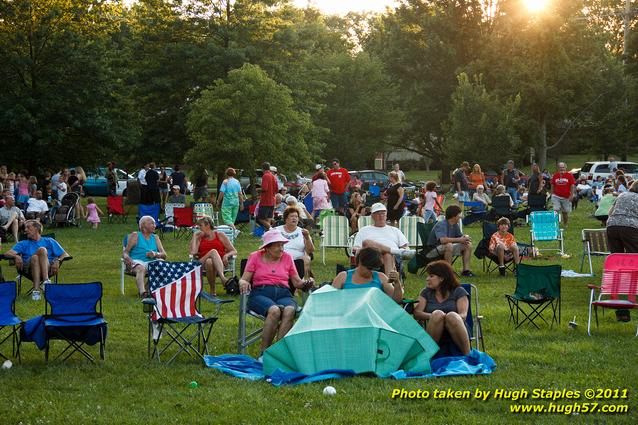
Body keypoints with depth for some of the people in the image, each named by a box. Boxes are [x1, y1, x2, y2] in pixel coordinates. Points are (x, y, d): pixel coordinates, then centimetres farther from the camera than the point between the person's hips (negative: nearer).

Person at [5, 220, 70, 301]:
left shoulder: (49, 241, 26)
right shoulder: (24, 244, 28)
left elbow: (65, 255, 16)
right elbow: (8, 253, 10)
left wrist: (57, 260, -7)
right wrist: (16, 256, -13)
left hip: (48, 269, -1)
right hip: (29, 271, 1)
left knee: (42, 250, -27)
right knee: (34, 257, -32)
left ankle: (46, 280, -44)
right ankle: (36, 290, -44)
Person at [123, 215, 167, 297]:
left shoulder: (155, 238, 25)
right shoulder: (135, 235, 15)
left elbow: (164, 255, 14)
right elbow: (125, 252, 6)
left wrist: (155, 254, -9)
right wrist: (127, 258, -19)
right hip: (137, 261, -3)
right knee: (141, 269, -38)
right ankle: (142, 292, -60)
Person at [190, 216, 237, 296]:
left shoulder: (220, 235, 16)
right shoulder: (199, 237, 20)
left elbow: (234, 252, 12)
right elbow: (193, 252, 1)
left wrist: (227, 255, -11)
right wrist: (194, 236, 10)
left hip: (219, 264, 0)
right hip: (203, 263, 0)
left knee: (210, 262, -38)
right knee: (213, 251, -35)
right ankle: (223, 279, -48)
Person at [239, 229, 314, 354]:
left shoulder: (287, 257, 19)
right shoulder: (255, 257, 14)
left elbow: (297, 282, 18)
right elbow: (243, 279, 9)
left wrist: (307, 283, -4)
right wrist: (243, 283, -15)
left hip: (283, 294, 2)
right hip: (260, 293, -2)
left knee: (289, 311, -35)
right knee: (274, 310, -37)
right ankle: (264, 352, -33)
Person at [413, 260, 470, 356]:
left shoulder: (458, 291, 13)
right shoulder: (426, 292, 20)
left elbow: (463, 315, -2)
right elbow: (416, 313, 3)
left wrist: (452, 318, -25)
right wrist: (433, 316, -17)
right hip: (434, 337, 1)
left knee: (452, 316, -34)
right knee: (438, 314, -30)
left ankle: (467, 355, -34)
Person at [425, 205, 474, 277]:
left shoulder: (455, 225, 3)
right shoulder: (441, 225, -24)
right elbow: (443, 240, -39)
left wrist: (465, 238, -16)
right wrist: (459, 240, -32)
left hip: (447, 249, 9)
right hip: (432, 251, -9)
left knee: (468, 245, 1)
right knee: (449, 245, -38)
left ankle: (466, 270, -4)